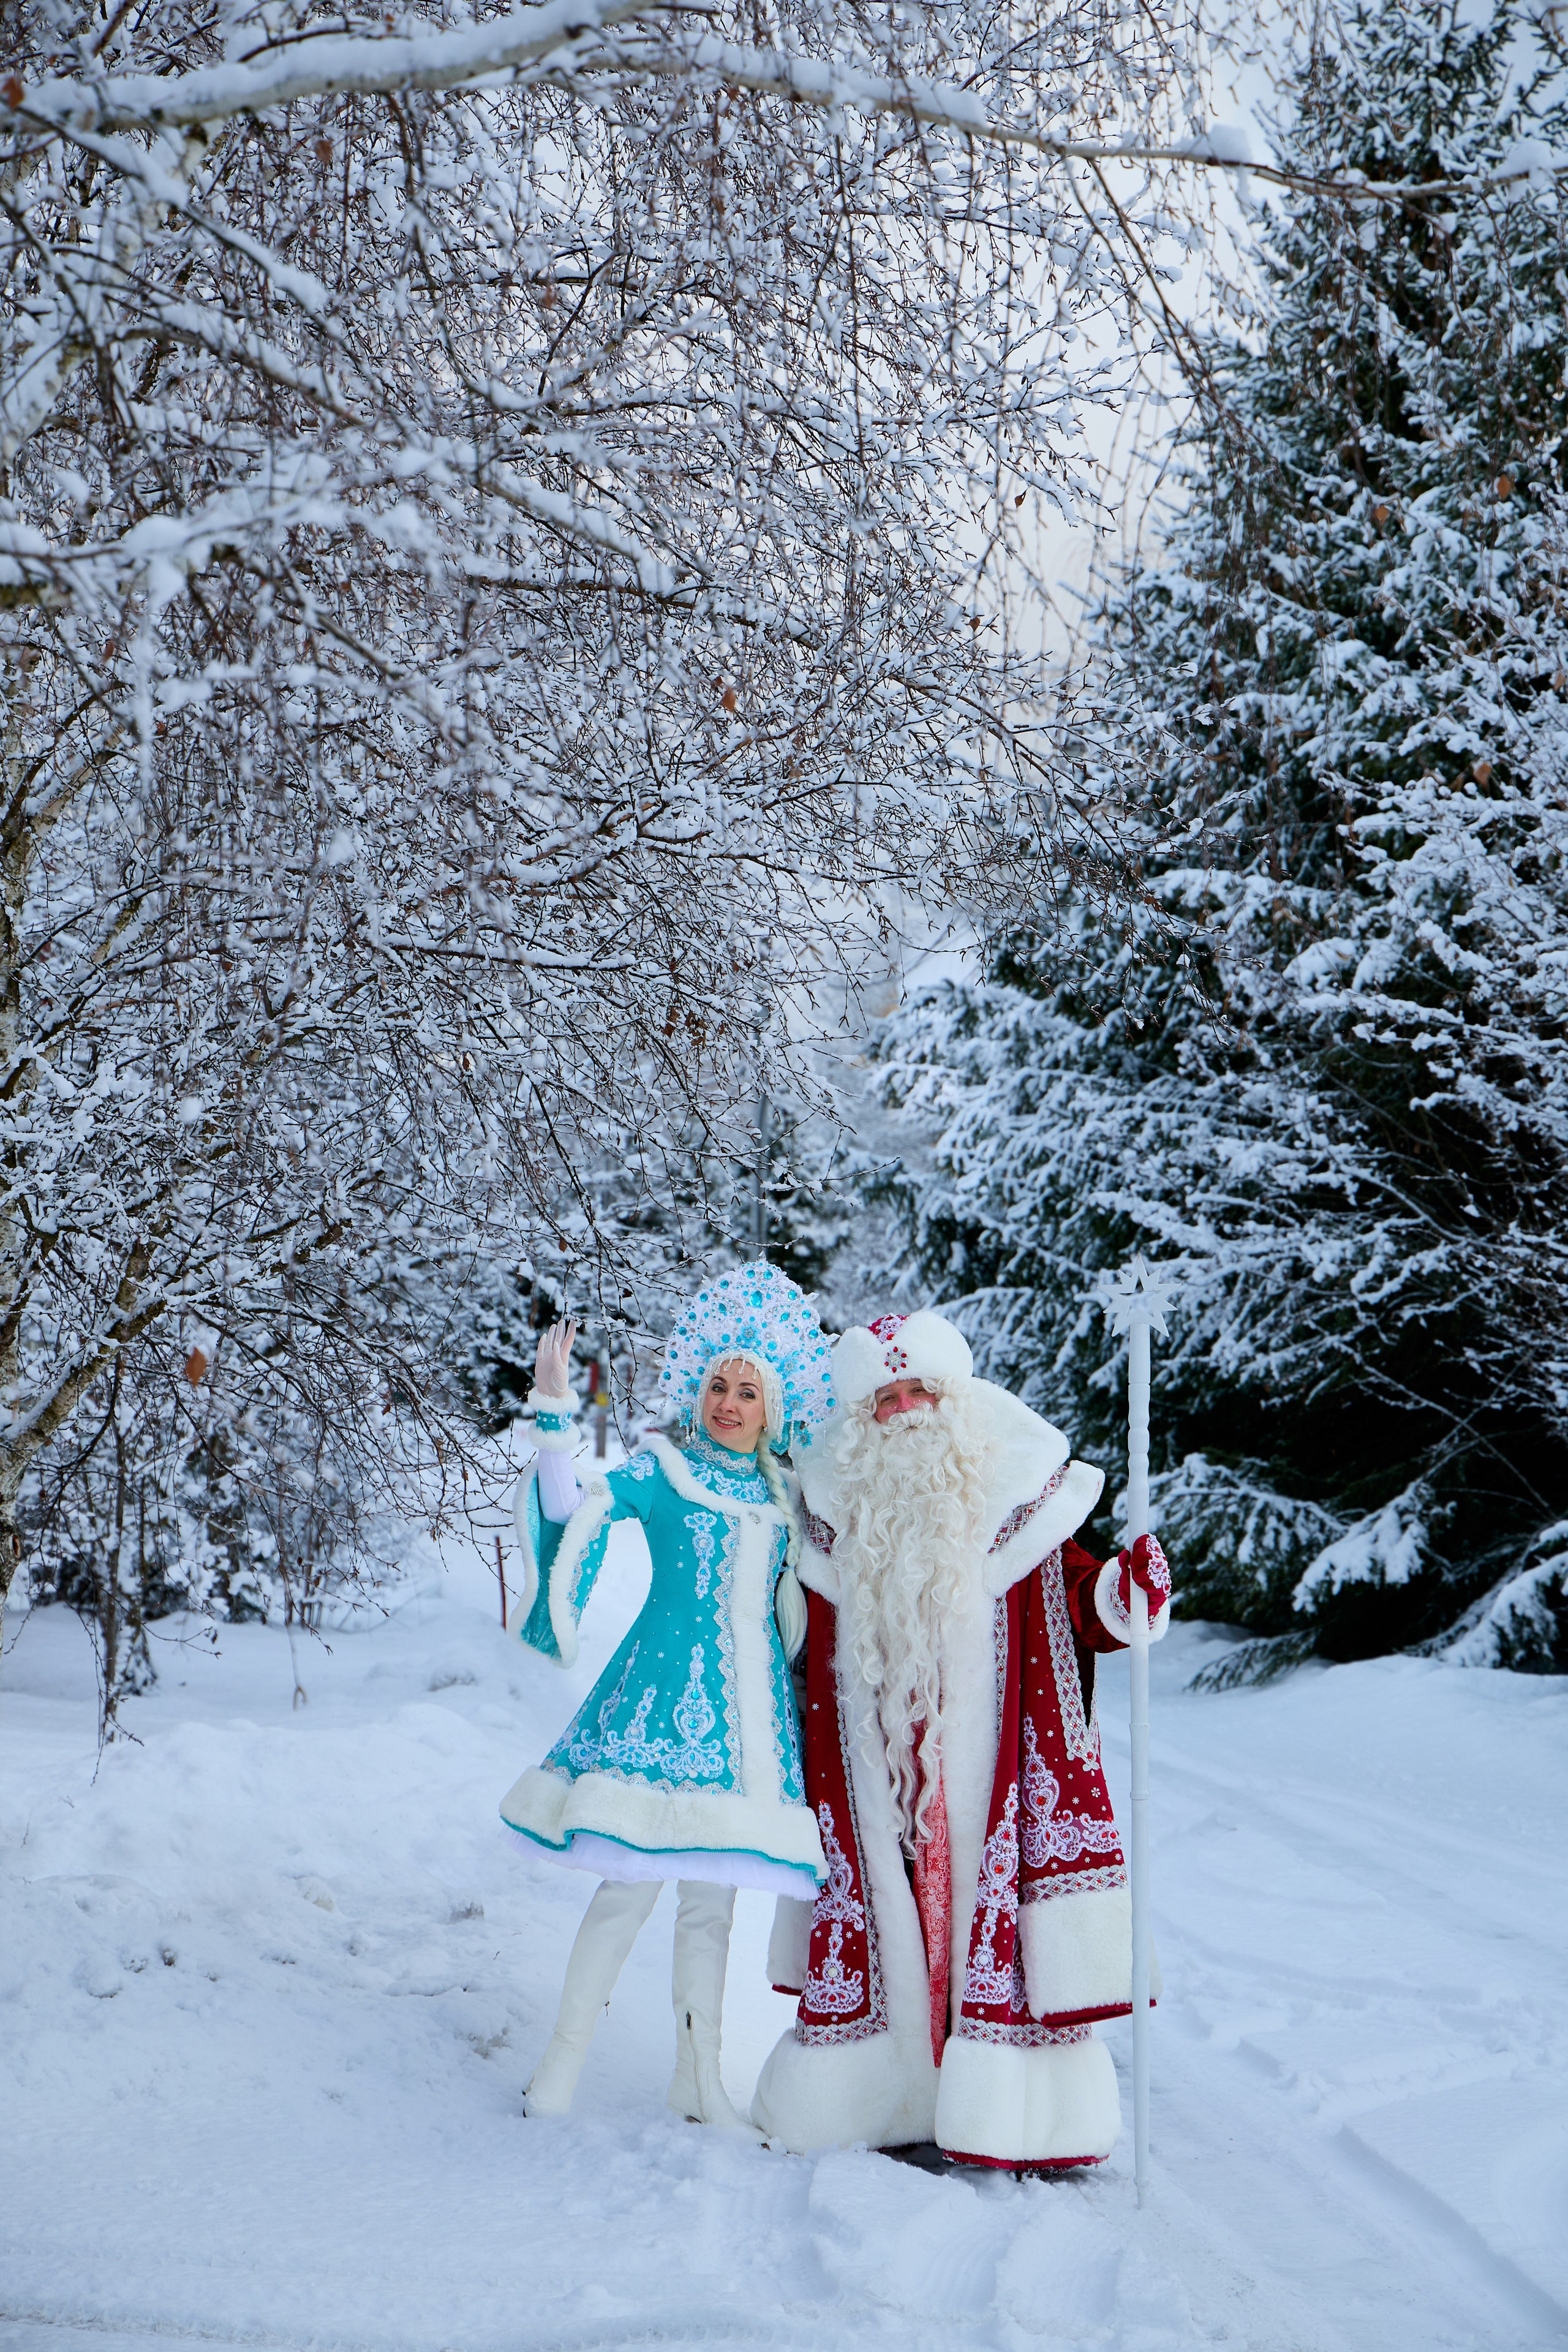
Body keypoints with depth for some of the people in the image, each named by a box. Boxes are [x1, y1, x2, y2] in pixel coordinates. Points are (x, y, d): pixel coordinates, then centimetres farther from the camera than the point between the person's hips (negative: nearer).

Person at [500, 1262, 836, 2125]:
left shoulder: (780, 1489, 15)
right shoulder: (663, 1469, 1)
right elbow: (570, 1507, -14)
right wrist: (553, 1409, -20)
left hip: (750, 1704, 5)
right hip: (666, 1690, -5)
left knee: (714, 1895, 9)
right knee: (632, 1883, -8)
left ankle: (698, 2080, 19)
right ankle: (560, 2064, 4)